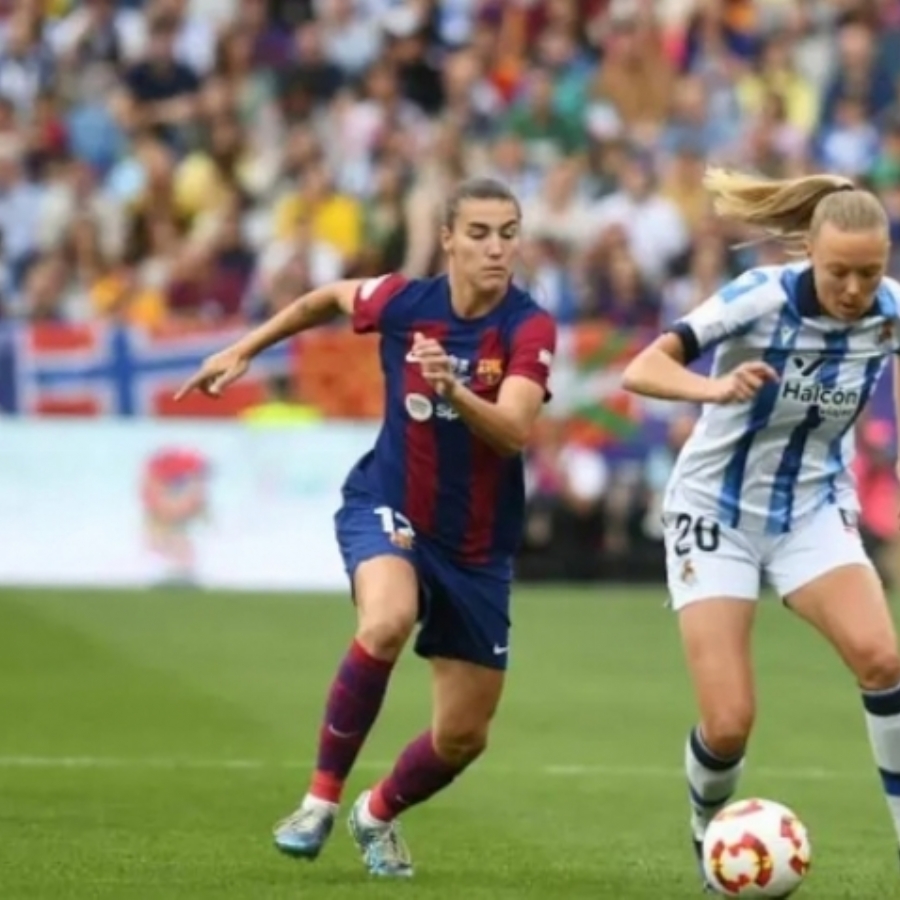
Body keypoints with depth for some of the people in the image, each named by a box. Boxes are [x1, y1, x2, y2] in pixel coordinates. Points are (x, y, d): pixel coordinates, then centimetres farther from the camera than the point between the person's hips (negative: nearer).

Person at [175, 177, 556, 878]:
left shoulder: (529, 328, -18)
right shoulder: (404, 301, -11)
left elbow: (514, 432, -33)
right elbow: (328, 298, 12)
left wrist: (453, 390, -50)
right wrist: (243, 351, 17)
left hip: (477, 546, 1)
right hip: (388, 508, -1)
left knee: (464, 737, 6)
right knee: (387, 621, -36)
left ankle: (379, 814, 39)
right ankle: (322, 798, -20)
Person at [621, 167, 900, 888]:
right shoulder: (762, 298, -25)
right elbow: (641, 371, -31)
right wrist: (717, 389, -50)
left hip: (814, 509, 3)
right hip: (716, 511, -3)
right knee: (729, 725, -11)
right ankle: (708, 840, 22)